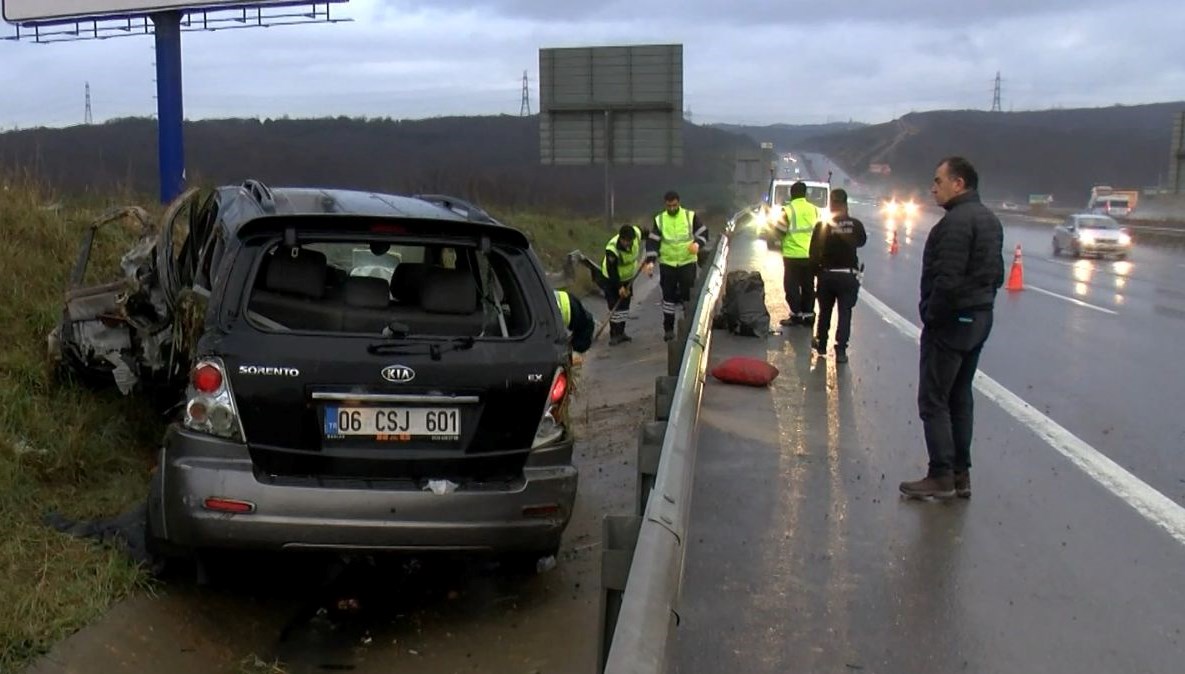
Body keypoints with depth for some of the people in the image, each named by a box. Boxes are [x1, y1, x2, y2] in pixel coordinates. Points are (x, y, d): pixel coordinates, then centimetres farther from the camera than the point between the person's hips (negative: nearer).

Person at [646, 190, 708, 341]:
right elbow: (653, 241, 1)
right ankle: (668, 329, 14)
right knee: (668, 295, 6)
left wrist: (697, 243, -21)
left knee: (688, 294, -2)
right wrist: (650, 260, -11)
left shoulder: (690, 216, -2)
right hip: (667, 264, 2)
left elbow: (703, 232, 1)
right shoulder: (659, 219, 2)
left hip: (687, 262, -1)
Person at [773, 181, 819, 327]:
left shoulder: (788, 210, -10)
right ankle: (808, 315, 14)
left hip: (793, 254, -5)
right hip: (810, 255, 5)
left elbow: (779, 230, -9)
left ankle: (796, 314, 2)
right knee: (808, 286, 12)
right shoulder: (814, 209, 7)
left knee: (792, 286, 3)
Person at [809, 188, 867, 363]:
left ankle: (821, 344, 30)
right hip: (848, 275, 0)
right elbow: (862, 241, 14)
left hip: (826, 274, 1)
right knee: (845, 312, 4)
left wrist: (816, 270, 5)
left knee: (825, 311, 18)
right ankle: (841, 350, -3)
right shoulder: (855, 224, -6)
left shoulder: (822, 225, -9)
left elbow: (814, 252, -8)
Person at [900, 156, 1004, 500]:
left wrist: (931, 316, -15)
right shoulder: (989, 219, 13)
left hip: (951, 321, -10)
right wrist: (981, 304, 17)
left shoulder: (956, 221, -19)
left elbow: (947, 279, -25)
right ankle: (961, 474, 20)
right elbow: (996, 273, 18)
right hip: (980, 318, 10)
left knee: (933, 400, -3)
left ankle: (941, 477, -1)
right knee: (959, 397, 15)